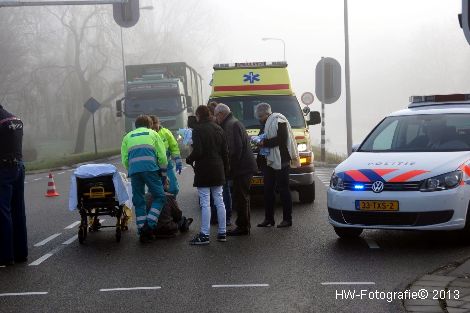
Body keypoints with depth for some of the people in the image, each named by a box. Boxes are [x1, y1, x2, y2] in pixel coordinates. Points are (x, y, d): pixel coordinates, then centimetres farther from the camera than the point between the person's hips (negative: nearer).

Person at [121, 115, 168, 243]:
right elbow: (162, 156, 11)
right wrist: (163, 174, 20)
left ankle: (142, 231, 8)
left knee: (138, 201, 11)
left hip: (133, 170, 3)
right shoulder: (153, 134, 19)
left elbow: (124, 159, 15)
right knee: (159, 197, 4)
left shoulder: (128, 137, 25)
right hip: (150, 168, -3)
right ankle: (149, 225, -11)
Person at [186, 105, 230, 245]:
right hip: (218, 170, 7)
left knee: (205, 203, -6)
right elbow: (225, 151, 10)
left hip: (204, 171, -7)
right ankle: (222, 233, 15)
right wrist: (225, 169, 18)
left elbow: (197, 151, -18)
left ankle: (204, 235, -5)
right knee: (219, 201, 11)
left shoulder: (198, 130, -12)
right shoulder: (218, 129, 9)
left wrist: (189, 160, 1)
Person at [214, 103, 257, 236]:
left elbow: (235, 148, -22)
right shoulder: (234, 123, 19)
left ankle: (242, 227, -2)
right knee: (242, 197, 16)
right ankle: (244, 226, 24)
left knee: (240, 198, -6)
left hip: (242, 168, -11)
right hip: (245, 167, 11)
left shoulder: (231, 125, -14)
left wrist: (231, 165, -14)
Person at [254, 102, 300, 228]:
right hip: (269, 161, 9)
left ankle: (287, 219, 0)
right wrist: (259, 141, 5)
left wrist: (265, 143, -19)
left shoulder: (279, 121, -10)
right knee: (268, 190, 9)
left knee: (283, 190, -4)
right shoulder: (266, 124, 18)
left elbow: (282, 139, -20)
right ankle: (269, 218, 15)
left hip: (280, 161, -9)